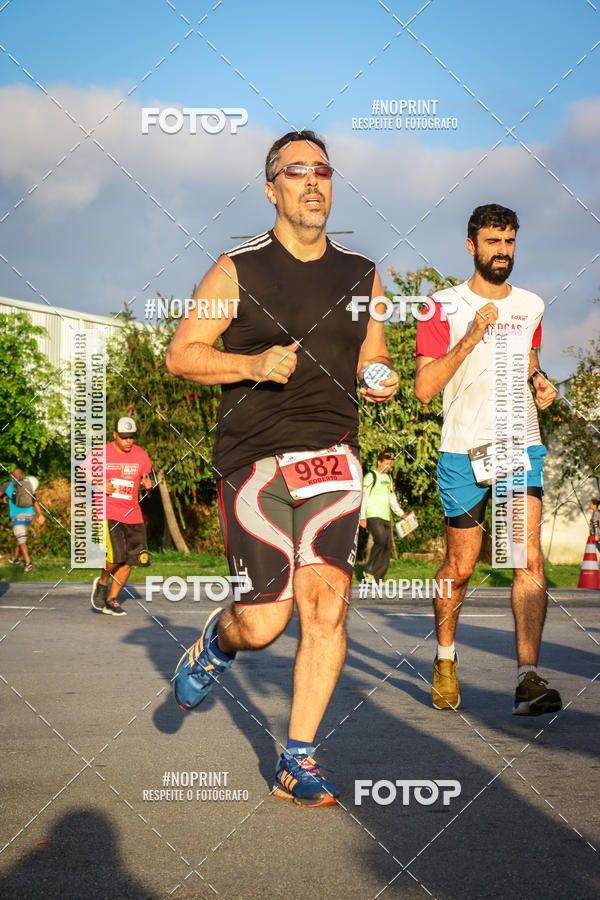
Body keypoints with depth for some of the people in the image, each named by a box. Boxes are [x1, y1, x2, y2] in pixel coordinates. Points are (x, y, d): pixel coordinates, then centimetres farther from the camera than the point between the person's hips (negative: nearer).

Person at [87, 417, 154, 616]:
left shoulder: (141, 455, 5)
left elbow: (147, 479, 17)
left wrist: (148, 484, -7)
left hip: (132, 514, 4)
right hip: (107, 512, -4)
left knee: (130, 560, 3)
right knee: (116, 556, -18)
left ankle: (111, 600, 18)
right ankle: (102, 583, 12)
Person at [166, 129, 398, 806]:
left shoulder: (361, 275, 14)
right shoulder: (238, 270, 2)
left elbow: (374, 358, 25)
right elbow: (181, 356, 2)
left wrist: (383, 380, 2)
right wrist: (255, 364, -14)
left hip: (333, 453, 3)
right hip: (253, 459, -3)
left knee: (327, 603, -11)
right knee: (263, 623, -8)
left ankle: (297, 763, 0)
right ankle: (216, 642, 31)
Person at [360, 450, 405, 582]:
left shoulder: (389, 478, 20)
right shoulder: (370, 477, -2)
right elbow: (363, 497, -6)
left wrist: (401, 513, 25)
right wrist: (362, 517, -13)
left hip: (386, 517, 7)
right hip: (372, 516, -7)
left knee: (387, 548, -1)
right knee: (381, 540, -25)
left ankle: (377, 577, 4)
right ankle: (369, 570, -13)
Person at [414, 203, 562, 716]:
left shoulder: (531, 306, 12)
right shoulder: (445, 305, -1)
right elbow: (424, 388, -7)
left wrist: (541, 381, 8)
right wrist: (472, 336, -17)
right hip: (464, 449, -2)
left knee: (529, 558, -14)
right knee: (460, 567, 7)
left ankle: (529, 679, -17)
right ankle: (445, 658, 32)